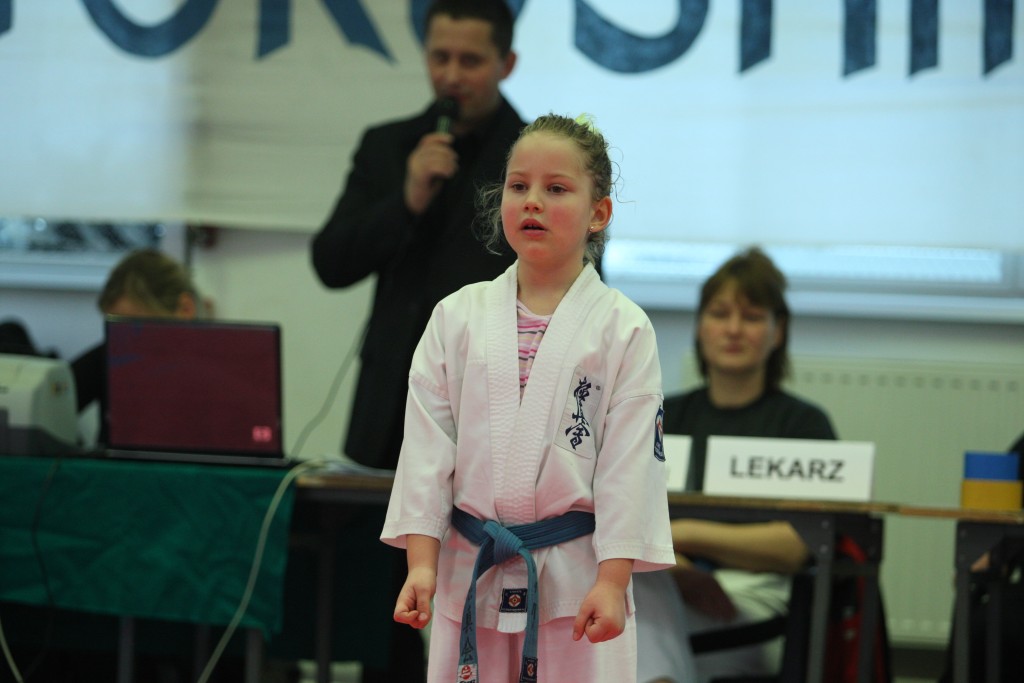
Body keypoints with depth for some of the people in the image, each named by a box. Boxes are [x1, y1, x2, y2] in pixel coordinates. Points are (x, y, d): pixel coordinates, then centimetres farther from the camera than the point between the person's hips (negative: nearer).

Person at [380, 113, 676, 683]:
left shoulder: (622, 329, -3)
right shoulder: (457, 318, 4)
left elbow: (629, 461, -6)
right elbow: (428, 445, 2)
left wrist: (612, 579, -11)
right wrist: (421, 564, -4)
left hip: (577, 579, -2)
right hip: (470, 573, 3)